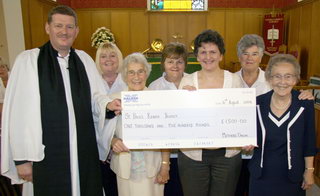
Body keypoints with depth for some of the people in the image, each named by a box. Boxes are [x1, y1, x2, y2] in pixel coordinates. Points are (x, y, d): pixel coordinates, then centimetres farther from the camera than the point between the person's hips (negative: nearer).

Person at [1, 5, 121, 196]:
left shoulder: (84, 59, 7)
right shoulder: (28, 60, -6)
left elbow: (95, 95, 12)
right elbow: (18, 113, -8)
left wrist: (107, 104, -11)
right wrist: (21, 158, -9)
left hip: (84, 152, 4)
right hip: (45, 154, -3)